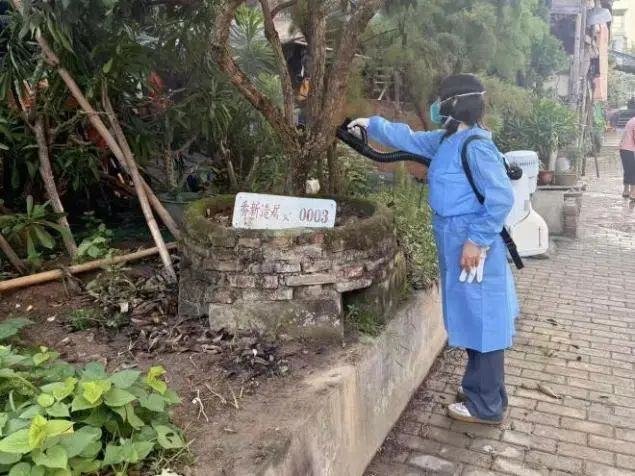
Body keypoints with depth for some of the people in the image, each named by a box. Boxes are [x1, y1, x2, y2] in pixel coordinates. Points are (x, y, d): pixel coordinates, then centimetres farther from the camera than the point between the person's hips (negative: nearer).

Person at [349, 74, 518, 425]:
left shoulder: (475, 145, -19)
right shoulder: (446, 140, 10)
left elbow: (501, 198, -23)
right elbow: (409, 139, 24)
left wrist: (478, 240, -22)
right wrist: (371, 125, 24)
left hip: (472, 245, -10)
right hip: (457, 242, 10)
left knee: (482, 322, 2)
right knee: (475, 319, 19)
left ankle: (487, 406, 16)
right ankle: (478, 387, 35)